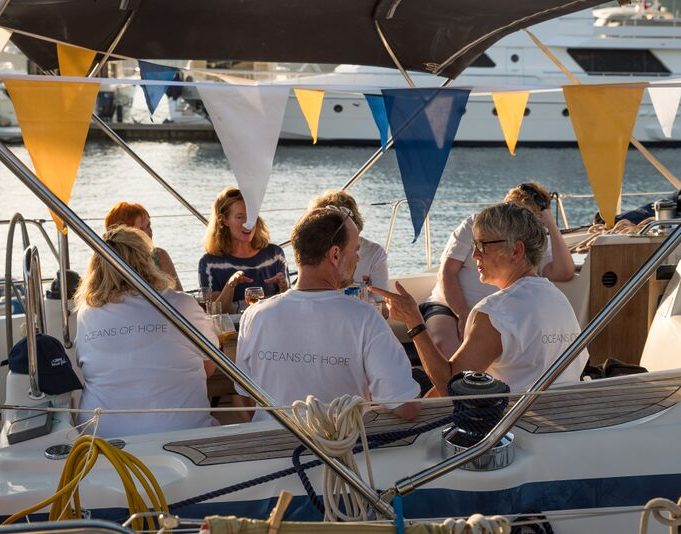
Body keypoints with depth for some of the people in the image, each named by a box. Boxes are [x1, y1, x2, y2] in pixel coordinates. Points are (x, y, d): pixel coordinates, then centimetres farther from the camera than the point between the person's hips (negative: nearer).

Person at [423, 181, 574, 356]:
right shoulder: (475, 224, 9)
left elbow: (564, 273, -7)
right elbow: (447, 272, 2)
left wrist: (552, 226, -5)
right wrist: (464, 316, -11)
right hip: (449, 307, -2)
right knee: (445, 346, -37)